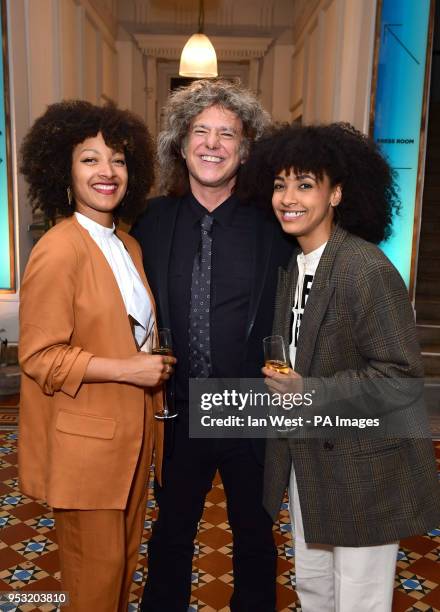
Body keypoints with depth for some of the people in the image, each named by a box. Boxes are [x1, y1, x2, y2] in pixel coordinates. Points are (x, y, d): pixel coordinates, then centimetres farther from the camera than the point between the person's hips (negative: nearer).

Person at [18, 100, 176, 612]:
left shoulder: (128, 247, 9)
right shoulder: (57, 251, -17)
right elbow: (40, 357, -18)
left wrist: (154, 365, 3)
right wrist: (127, 369, -21)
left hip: (131, 432, 8)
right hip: (85, 442, -7)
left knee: (125, 555, 22)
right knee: (96, 570, 10)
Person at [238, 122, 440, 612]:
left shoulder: (368, 270, -21)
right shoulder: (294, 266, 4)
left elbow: (401, 376, -22)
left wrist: (310, 392, -24)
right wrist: (281, 384, -2)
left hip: (363, 470, -7)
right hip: (307, 460, 7)